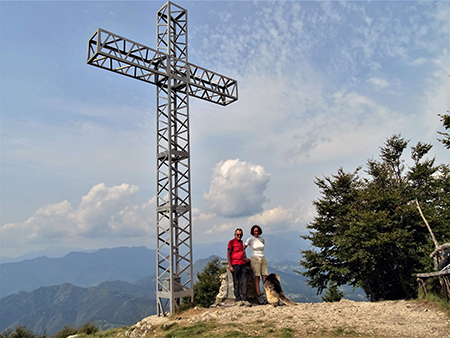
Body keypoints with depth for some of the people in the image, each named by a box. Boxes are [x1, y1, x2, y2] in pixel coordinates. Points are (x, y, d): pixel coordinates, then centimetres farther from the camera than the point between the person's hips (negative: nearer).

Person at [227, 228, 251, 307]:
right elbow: (228, 254, -5)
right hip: (235, 265, -6)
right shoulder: (231, 242, -2)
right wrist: (230, 266, -11)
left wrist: (245, 258, 15)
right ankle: (238, 300, 6)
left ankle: (244, 299, 3)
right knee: (236, 283, 0)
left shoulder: (241, 242, 18)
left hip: (242, 264, 6)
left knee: (244, 282, 0)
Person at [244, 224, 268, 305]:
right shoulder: (250, 239, -3)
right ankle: (259, 297, -5)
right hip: (255, 260, -5)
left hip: (263, 259, 5)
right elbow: (243, 248, 0)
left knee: (265, 278, -2)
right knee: (257, 278, -6)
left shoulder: (262, 239, 11)